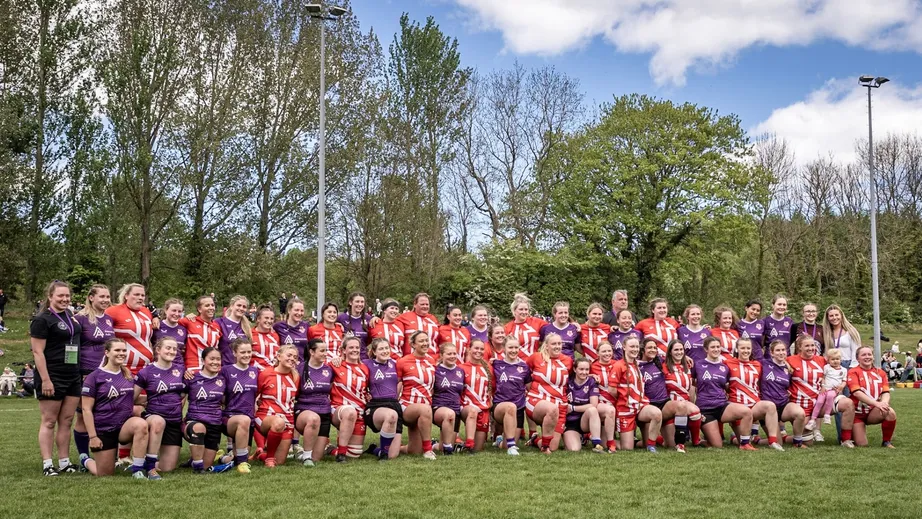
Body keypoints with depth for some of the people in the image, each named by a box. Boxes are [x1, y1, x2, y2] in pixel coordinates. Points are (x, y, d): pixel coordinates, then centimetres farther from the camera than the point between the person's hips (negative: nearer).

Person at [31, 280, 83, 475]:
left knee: (66, 420, 9)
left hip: (73, 376, 7)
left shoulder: (71, 316, 13)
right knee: (49, 421, -1)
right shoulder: (42, 320, -9)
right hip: (52, 377, -7)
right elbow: (37, 352, -13)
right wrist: (45, 379, -19)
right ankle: (47, 464, 3)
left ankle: (64, 462, 14)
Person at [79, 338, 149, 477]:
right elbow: (86, 409, -8)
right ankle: (85, 460, 38)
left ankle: (137, 471, -25)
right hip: (103, 430, -3)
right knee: (105, 475, 3)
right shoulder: (95, 377, -7)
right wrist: (92, 436, -13)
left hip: (125, 424, 3)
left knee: (141, 424, -33)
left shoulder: (128, 375, 7)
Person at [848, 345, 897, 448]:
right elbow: (857, 392, -19)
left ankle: (887, 442, -7)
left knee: (890, 412, -30)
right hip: (858, 412, -3)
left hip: (874, 412, 3)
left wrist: (884, 402, -27)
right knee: (862, 445, -12)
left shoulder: (880, 372, 7)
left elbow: (886, 392, -2)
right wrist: (876, 403, -30)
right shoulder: (853, 372, -5)